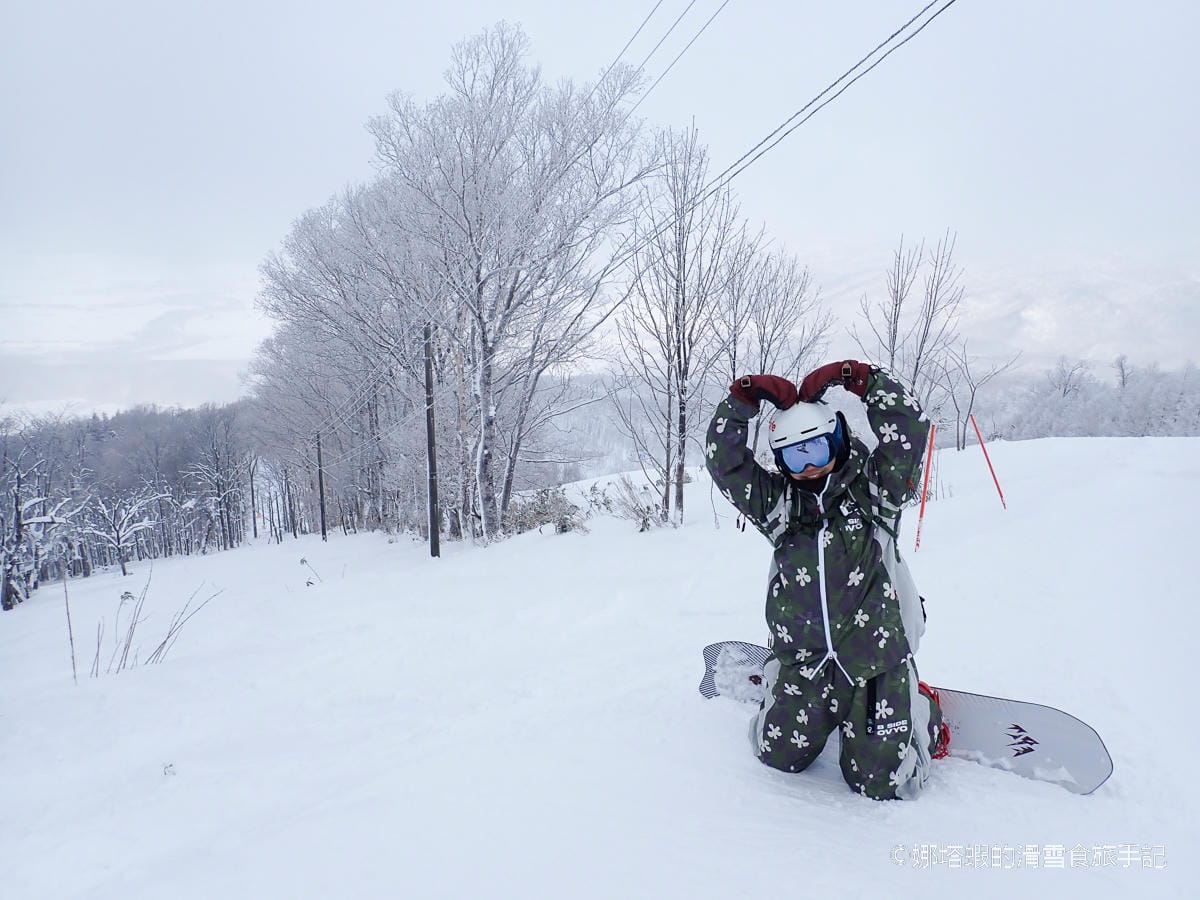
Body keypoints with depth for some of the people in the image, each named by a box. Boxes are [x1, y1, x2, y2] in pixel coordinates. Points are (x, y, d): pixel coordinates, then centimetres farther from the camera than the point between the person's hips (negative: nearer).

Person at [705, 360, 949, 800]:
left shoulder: (873, 491, -2)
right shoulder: (777, 503, 2)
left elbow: (909, 428, -13)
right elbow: (723, 459, -4)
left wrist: (859, 378, -16)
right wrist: (743, 396, -13)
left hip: (876, 661, -2)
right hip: (801, 660, 3)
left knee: (882, 783, 4)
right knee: (780, 756, 10)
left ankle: (922, 712, 34)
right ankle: (824, 711, 40)